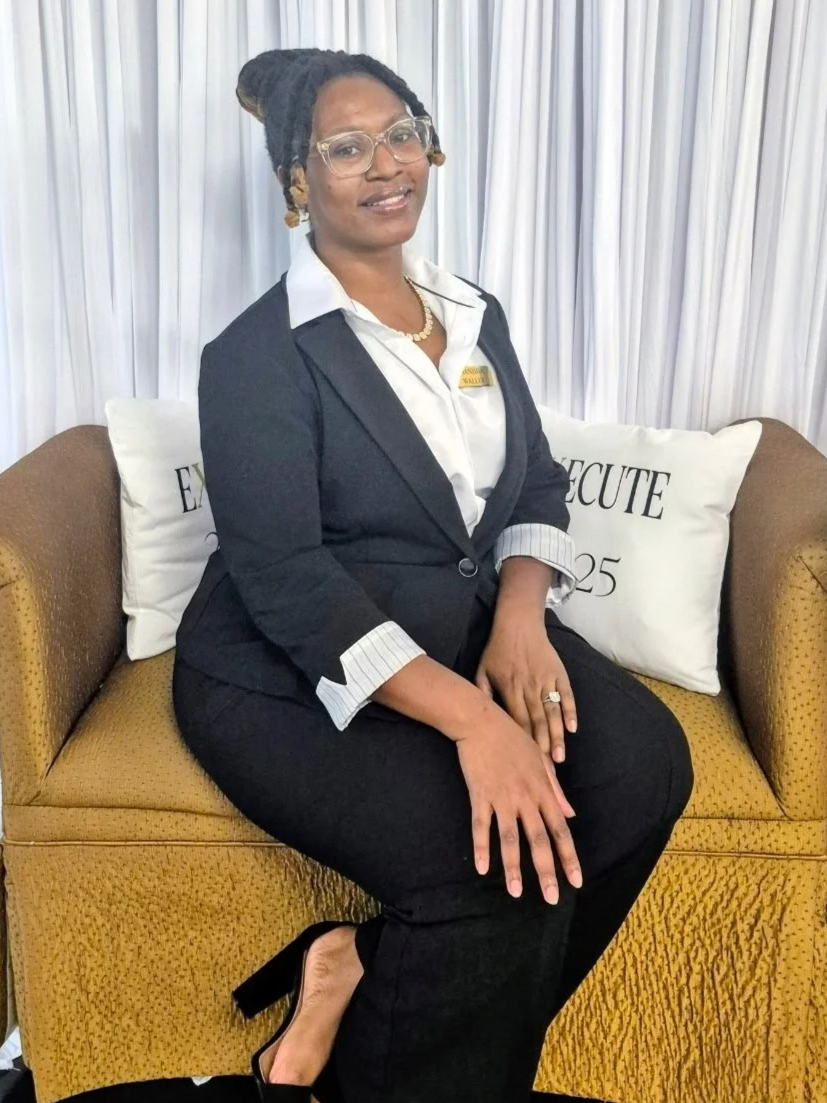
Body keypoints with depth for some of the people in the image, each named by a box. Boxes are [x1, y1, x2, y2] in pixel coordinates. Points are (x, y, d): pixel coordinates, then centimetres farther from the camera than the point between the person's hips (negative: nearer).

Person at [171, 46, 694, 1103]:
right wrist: (468, 717, -30)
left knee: (645, 759, -18)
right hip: (290, 676, -6)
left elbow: (537, 486, 9)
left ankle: (363, 971, -6)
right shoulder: (258, 355, -11)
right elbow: (283, 579, -20)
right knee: (503, 864, -26)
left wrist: (520, 617, -13)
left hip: (469, 631, 7)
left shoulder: (474, 315, 11)